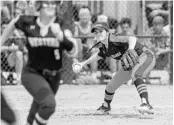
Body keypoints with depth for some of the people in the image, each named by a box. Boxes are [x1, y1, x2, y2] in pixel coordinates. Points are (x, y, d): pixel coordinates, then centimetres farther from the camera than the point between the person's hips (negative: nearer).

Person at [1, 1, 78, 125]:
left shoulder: (61, 25, -10)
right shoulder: (28, 22, -10)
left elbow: (73, 52, -21)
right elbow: (13, 23, 13)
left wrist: (60, 36, -37)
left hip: (53, 76, 3)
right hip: (32, 73, -3)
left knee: (39, 108, 20)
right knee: (49, 103, -28)